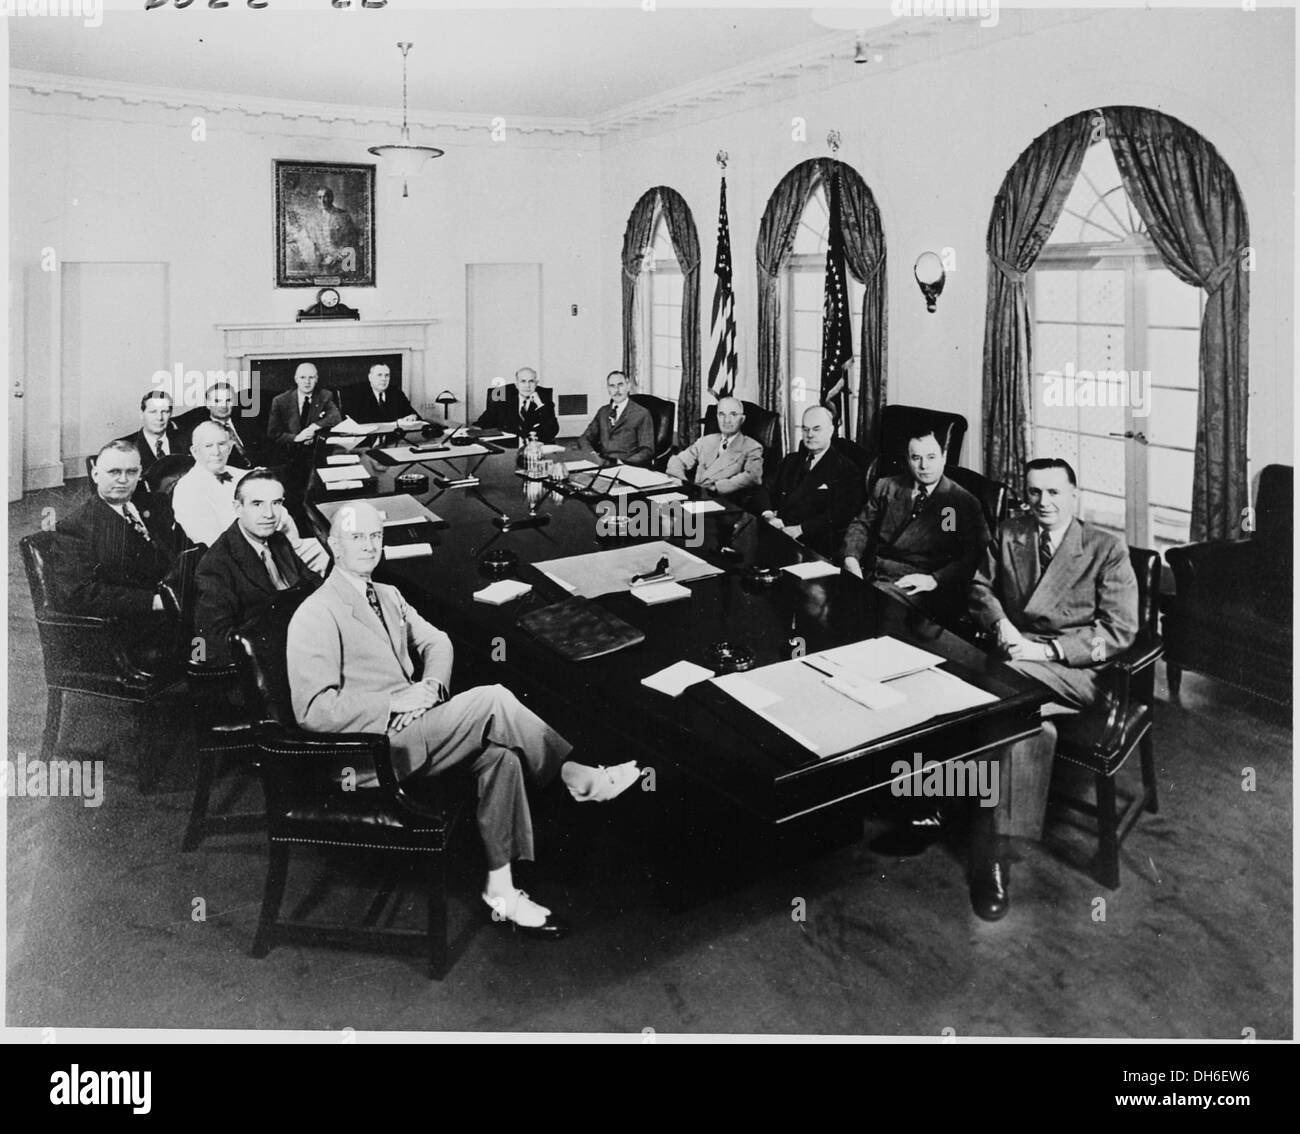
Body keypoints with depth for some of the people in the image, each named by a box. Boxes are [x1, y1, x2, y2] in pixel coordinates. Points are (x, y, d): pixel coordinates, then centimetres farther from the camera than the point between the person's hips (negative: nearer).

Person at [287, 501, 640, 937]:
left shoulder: (388, 596, 17)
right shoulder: (315, 615, -10)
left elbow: (436, 642, 16)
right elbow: (314, 710, -18)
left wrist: (432, 684, -7)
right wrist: (396, 701, -20)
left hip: (411, 723, 8)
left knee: (500, 753, -18)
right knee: (493, 700, -22)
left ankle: (501, 889, -12)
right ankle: (578, 777, -7)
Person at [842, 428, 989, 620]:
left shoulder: (963, 502, 6)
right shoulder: (886, 486, 18)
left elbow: (976, 557, -2)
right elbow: (862, 525, 18)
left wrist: (934, 579, -16)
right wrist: (851, 558, -3)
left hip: (914, 588, -3)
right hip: (869, 575, 4)